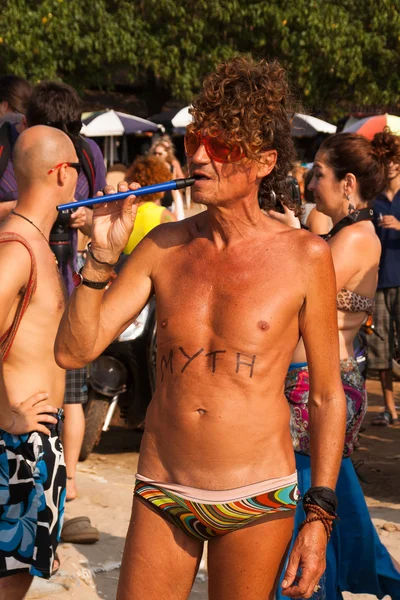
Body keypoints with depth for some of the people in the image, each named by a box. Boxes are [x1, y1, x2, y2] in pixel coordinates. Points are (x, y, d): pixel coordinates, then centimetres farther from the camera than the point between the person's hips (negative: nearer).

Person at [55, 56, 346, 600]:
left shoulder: (304, 256, -5)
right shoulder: (164, 246, 2)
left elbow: (328, 395, 0)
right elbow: (73, 351, 0)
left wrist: (319, 515, -3)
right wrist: (103, 254, -11)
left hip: (257, 499, -2)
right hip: (161, 497, 2)